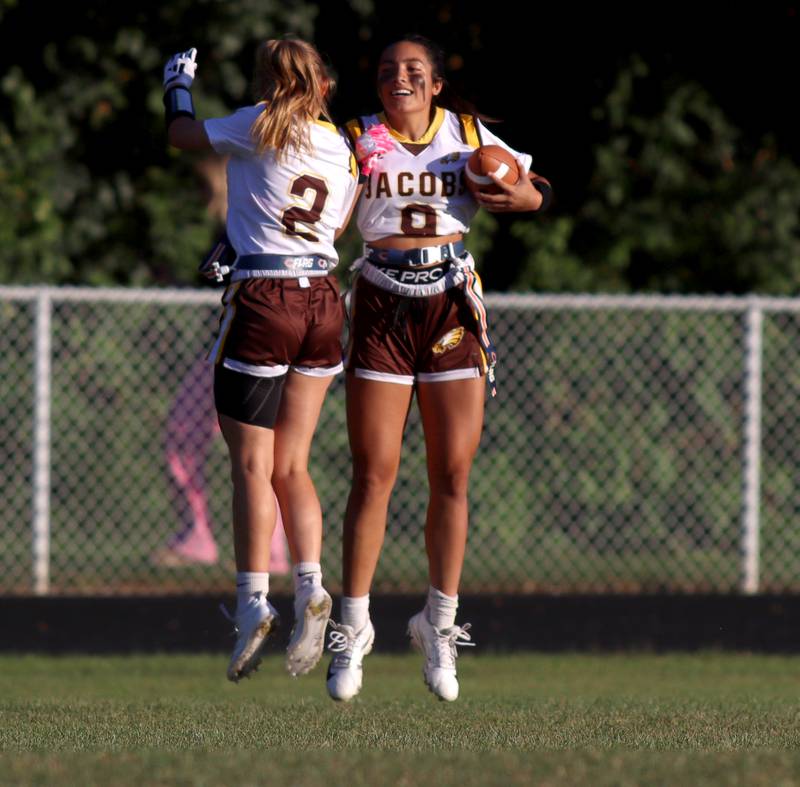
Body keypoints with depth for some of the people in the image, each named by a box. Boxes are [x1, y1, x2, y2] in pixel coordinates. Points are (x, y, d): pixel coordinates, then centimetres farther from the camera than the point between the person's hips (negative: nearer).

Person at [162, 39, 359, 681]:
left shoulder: (259, 127, -6)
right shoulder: (343, 149, 10)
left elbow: (182, 136, 8)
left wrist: (178, 87, 27)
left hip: (261, 300, -5)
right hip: (323, 298, 5)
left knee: (252, 465, 0)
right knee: (291, 465, 10)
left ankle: (254, 602, -4)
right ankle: (311, 587, -6)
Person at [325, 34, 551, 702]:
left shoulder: (467, 134, 6)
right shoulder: (359, 140, 0)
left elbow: (537, 190, 14)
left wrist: (523, 196, -5)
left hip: (452, 305, 2)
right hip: (382, 303, -2)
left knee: (452, 476, 1)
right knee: (374, 474, -6)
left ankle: (440, 624, 14)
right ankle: (354, 629, 3)